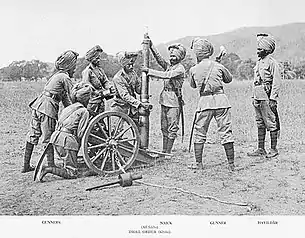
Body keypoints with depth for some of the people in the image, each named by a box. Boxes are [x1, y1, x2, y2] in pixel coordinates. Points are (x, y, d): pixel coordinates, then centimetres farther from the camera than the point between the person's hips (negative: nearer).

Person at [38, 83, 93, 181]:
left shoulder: (68, 108, 20)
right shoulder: (84, 111, -2)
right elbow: (80, 133, -8)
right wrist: (77, 146, 10)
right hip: (67, 139, -8)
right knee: (73, 173, -2)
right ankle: (48, 169, -15)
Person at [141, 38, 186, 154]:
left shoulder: (180, 69, -10)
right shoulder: (168, 65, 13)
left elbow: (165, 75, -21)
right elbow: (159, 58, -1)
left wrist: (149, 71, -20)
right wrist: (151, 46, -11)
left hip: (174, 101, -8)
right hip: (164, 99, 8)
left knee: (172, 128, -1)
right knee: (164, 127, 11)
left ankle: (168, 152, 3)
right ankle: (164, 151, 17)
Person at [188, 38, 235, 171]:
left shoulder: (193, 70, 3)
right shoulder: (218, 66, 3)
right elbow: (229, 79, 20)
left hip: (205, 100, -1)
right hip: (221, 99, 1)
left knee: (199, 133, 11)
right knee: (226, 132, 5)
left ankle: (198, 163, 11)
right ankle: (231, 164, 8)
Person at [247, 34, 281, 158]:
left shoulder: (272, 63, -10)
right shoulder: (259, 62, 15)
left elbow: (277, 82, -13)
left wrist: (273, 99, -17)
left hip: (267, 97, -9)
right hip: (257, 97, 9)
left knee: (271, 123, -2)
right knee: (260, 124, 12)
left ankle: (273, 149, 6)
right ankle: (261, 149, 18)